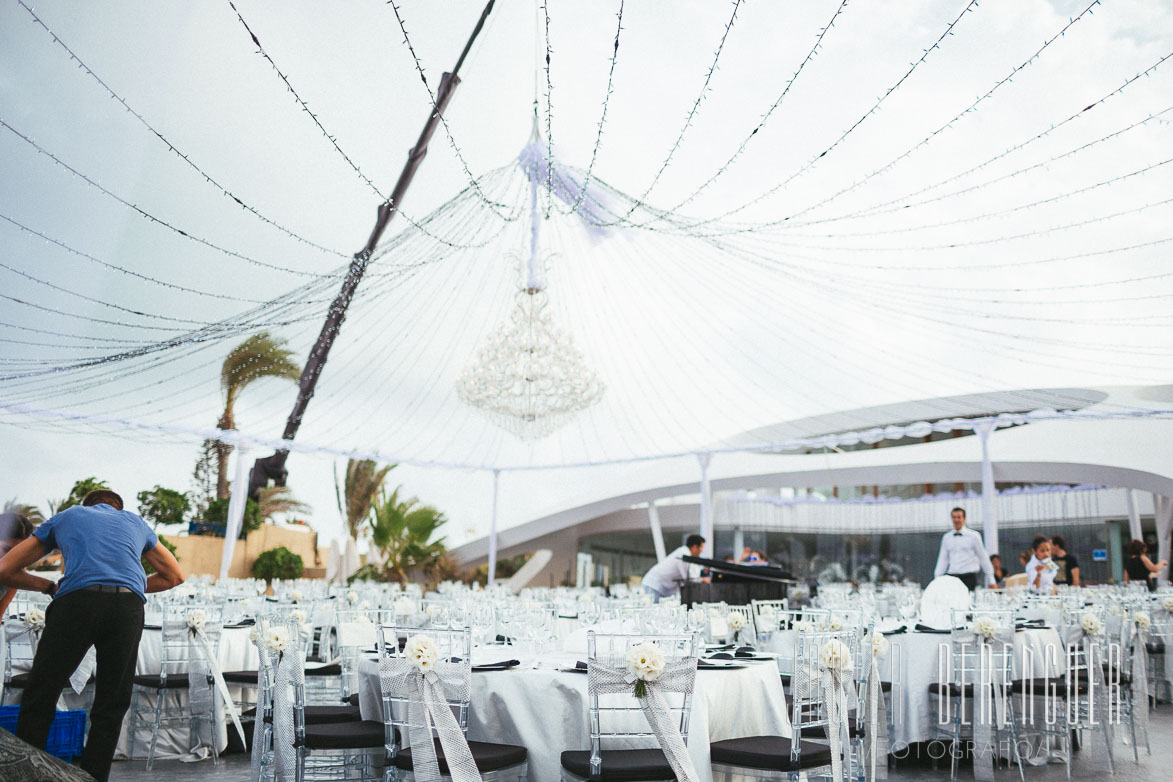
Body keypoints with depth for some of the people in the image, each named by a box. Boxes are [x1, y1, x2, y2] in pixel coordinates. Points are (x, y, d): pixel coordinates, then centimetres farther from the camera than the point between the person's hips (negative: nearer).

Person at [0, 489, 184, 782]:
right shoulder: (135, 522, 34)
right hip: (128, 607, 2)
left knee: (38, 702, 9)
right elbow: (175, 576, 39)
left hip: (77, 603, -1)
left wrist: (49, 586, 37)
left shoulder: (64, 517, 30)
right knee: (110, 709, 12)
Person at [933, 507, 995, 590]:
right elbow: (943, 560, 12)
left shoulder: (974, 536, 4)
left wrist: (991, 581, 8)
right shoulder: (946, 537, 12)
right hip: (951, 576, 2)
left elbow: (983, 558, 7)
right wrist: (937, 580, 5)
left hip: (969, 577, -2)